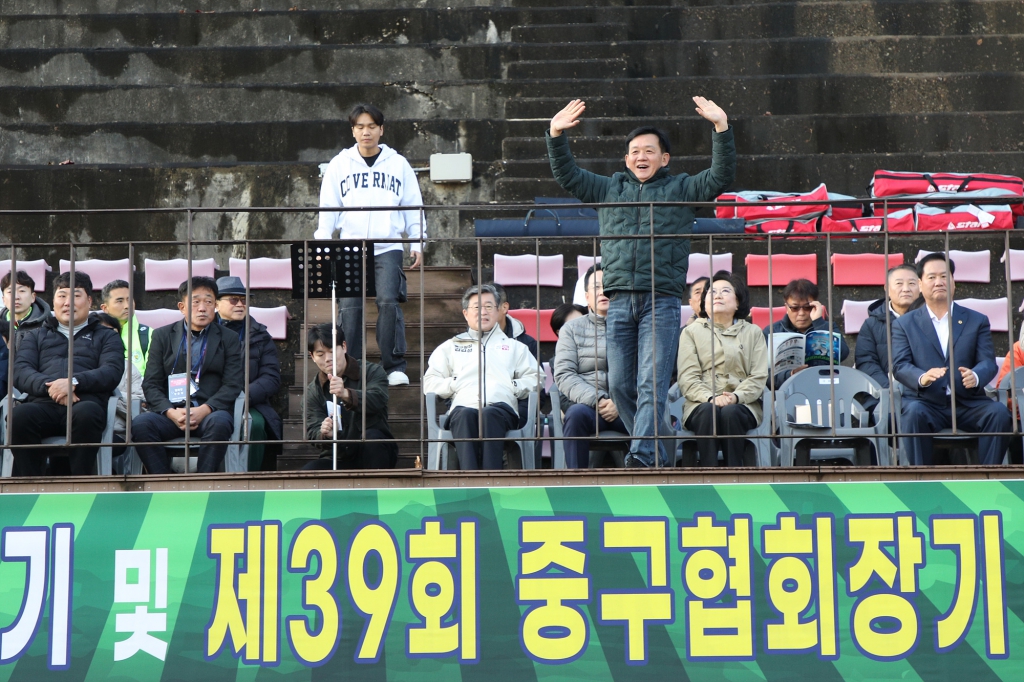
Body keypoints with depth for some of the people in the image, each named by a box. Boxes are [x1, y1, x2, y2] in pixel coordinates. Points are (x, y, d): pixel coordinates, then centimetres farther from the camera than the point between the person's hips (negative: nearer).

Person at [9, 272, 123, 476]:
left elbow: (112, 372, 6)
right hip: (43, 404, 1)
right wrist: (49, 386, -9)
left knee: (86, 413, -39)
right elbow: (20, 371, 13)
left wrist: (74, 382, -12)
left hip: (84, 402, -1)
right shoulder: (35, 336, 31)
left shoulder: (105, 336, 26)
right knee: (20, 414, -35)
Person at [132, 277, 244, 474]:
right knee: (140, 424, -29)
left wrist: (204, 410, -15)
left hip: (211, 412, -1)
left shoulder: (228, 339, 13)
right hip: (171, 412, 1)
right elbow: (150, 384, 8)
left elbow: (233, 385, 3)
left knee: (219, 423, -36)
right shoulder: (162, 336, 15)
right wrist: (171, 412, -12)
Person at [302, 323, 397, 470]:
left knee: (371, 436, -34)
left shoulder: (372, 372, -4)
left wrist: (346, 394, -47)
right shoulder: (313, 391, 4)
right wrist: (324, 434, -31)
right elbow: (313, 432, -5)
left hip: (375, 457, -1)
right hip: (338, 459, 1)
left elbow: (377, 399, -27)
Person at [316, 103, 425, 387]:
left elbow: (413, 206, 12)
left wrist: (417, 243, 5)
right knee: (349, 307, -5)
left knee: (388, 302, -14)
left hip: (388, 247, -1)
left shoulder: (398, 164, 11)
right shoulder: (339, 164, 12)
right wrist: (322, 241, 0)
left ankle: (395, 366, -7)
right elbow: (327, 207, 10)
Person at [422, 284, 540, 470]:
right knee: (465, 415, -38)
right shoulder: (450, 347, 32)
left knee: (490, 414, -38)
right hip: (464, 406, 0)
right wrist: (455, 384, 4)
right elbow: (428, 384, 20)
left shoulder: (514, 346, 33)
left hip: (501, 407, 0)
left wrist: (513, 386, 2)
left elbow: (535, 380, 20)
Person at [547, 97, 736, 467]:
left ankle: (642, 454, -17)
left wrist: (722, 128, -10)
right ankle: (655, 452, 16)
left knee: (652, 383, -12)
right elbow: (567, 175, 19)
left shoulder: (681, 188, 12)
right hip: (620, 300, 4)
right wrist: (556, 136, 6)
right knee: (620, 384, 3)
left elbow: (721, 176, 0)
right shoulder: (609, 189, 20)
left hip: (662, 300, -4)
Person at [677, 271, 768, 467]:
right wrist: (711, 398, -17)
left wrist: (735, 396, -16)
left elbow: (759, 378, 5)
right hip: (701, 404, 0)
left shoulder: (753, 332, 19)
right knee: (708, 411, -34)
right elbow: (687, 378, 2)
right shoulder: (691, 332, 16)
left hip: (742, 405, 1)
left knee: (730, 413, -33)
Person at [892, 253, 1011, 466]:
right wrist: (922, 378, -25)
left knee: (999, 413, -26)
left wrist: (975, 376, -23)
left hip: (968, 404, 2)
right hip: (926, 402, -2)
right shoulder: (905, 324, 12)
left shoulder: (977, 321, 15)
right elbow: (899, 365, -1)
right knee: (914, 413, -34)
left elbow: (988, 362, 3)